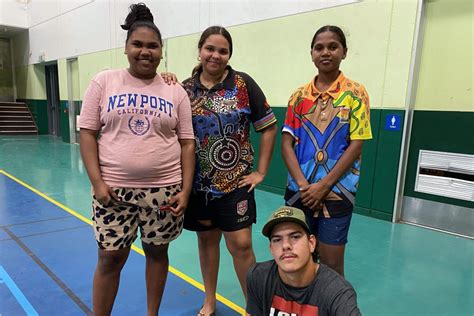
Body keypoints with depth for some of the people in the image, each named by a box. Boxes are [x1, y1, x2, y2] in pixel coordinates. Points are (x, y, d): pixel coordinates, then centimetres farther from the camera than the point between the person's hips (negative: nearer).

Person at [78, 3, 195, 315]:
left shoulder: (176, 91, 3)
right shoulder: (104, 81, 2)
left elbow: (187, 143, 3)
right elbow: (87, 132, 1)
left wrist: (185, 190, -5)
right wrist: (97, 182, -8)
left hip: (164, 190, 1)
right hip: (114, 189, -1)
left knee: (157, 252, 15)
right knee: (110, 258, 7)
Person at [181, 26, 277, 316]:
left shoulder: (244, 84, -5)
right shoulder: (185, 89, 2)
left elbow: (269, 127, -3)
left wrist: (261, 172, -4)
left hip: (235, 181, -2)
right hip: (198, 182, 3)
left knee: (241, 244, -2)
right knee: (206, 239, 16)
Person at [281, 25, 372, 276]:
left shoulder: (355, 93, -2)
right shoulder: (299, 95, 6)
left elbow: (356, 145, -7)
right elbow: (286, 143, 1)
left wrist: (324, 185, -13)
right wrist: (302, 184, -11)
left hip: (336, 192, -2)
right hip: (299, 192, 3)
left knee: (331, 264, 5)